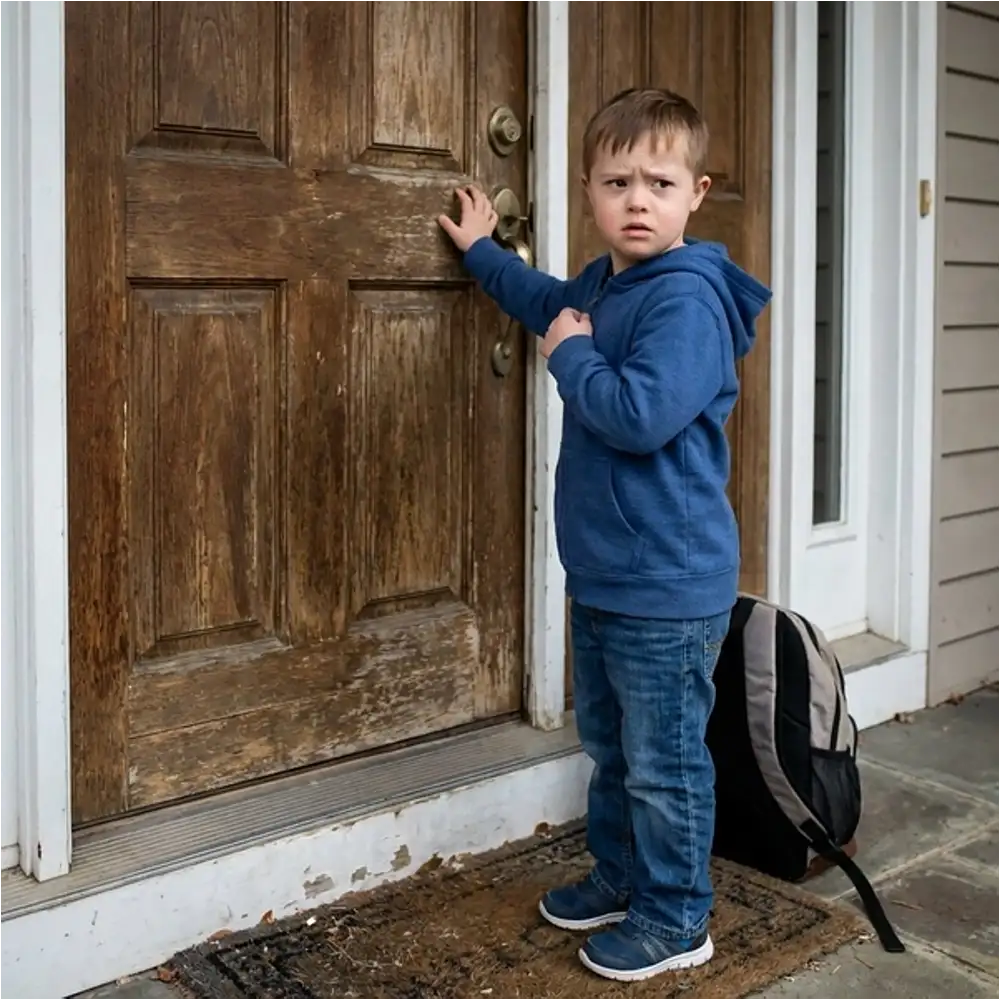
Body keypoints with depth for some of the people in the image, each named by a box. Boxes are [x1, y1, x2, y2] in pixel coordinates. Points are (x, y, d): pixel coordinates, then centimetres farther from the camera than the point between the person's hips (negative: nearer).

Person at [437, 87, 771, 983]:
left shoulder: (688, 297, -20)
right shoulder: (601, 286, 9)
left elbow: (641, 415, -33)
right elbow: (548, 302, 33)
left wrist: (571, 355, -17)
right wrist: (482, 252, 41)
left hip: (668, 586, -9)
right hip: (602, 575, 10)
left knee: (664, 762, 4)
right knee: (608, 744, 22)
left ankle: (676, 920, 21)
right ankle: (620, 877, 39)